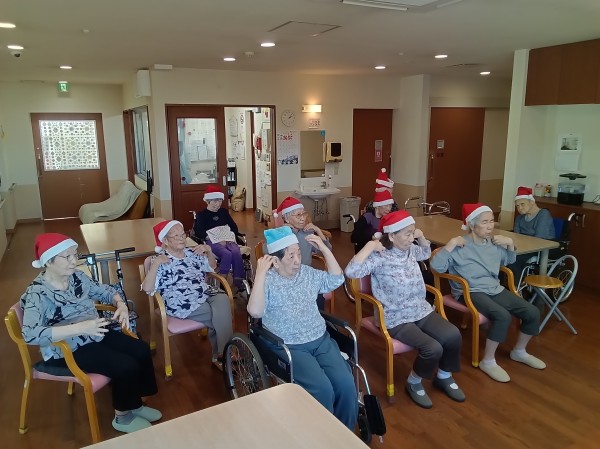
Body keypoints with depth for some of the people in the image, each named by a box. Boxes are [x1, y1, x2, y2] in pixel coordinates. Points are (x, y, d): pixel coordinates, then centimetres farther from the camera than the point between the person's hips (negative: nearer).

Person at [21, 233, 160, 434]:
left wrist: (121, 304, -11)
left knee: (142, 351, -4)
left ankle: (135, 404, 16)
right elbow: (30, 334, -34)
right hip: (67, 350, -7)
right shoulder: (37, 294, -22)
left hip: (94, 335, 8)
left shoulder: (77, 276, -1)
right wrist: (80, 327, -40)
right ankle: (122, 417, 7)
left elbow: (104, 291, 12)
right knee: (127, 366, -20)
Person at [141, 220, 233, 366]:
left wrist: (209, 251, 8)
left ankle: (222, 353, -17)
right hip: (184, 306, -5)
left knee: (223, 299, -28)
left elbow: (212, 267, 26)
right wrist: (155, 264, -23)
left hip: (207, 298, 5)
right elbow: (147, 288, -14)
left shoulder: (192, 253, 14)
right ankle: (221, 354, -7)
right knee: (220, 314, -26)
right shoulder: (160, 261, -2)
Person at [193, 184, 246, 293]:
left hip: (228, 240, 4)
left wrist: (230, 237, -1)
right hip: (212, 242, -4)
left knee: (236, 252, -30)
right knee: (227, 254, -34)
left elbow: (234, 226, 22)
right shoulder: (201, 215, 10)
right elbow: (199, 232, -4)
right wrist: (219, 240, -14)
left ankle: (238, 281, -26)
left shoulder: (224, 212, 23)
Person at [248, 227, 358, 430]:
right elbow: (255, 312, -25)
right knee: (322, 388, -25)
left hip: (321, 340, 5)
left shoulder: (307, 273, 7)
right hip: (288, 348, -5)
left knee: (345, 383, -16)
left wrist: (324, 249, 1)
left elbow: (336, 280, 10)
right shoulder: (268, 281, -10)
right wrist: (260, 273, -29)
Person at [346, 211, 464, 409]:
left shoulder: (410, 250, 3)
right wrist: (370, 246, -29)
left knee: (453, 335, -14)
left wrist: (421, 237, 7)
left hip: (421, 310, 7)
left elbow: (426, 253, 27)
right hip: (396, 319, -7)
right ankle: (414, 383, 8)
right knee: (433, 348, -24)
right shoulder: (380, 257, -20)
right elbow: (351, 272, -34)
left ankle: (444, 377, 16)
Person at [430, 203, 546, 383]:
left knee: (532, 313, -4)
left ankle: (519, 351, 23)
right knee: (503, 316, -32)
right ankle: (488, 361, -12)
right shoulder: (460, 247, -13)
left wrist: (510, 243, 10)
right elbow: (436, 266, -23)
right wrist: (451, 244, -27)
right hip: (471, 292, -7)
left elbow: (509, 261, 29)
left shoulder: (494, 243, 9)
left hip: (495, 289, 8)